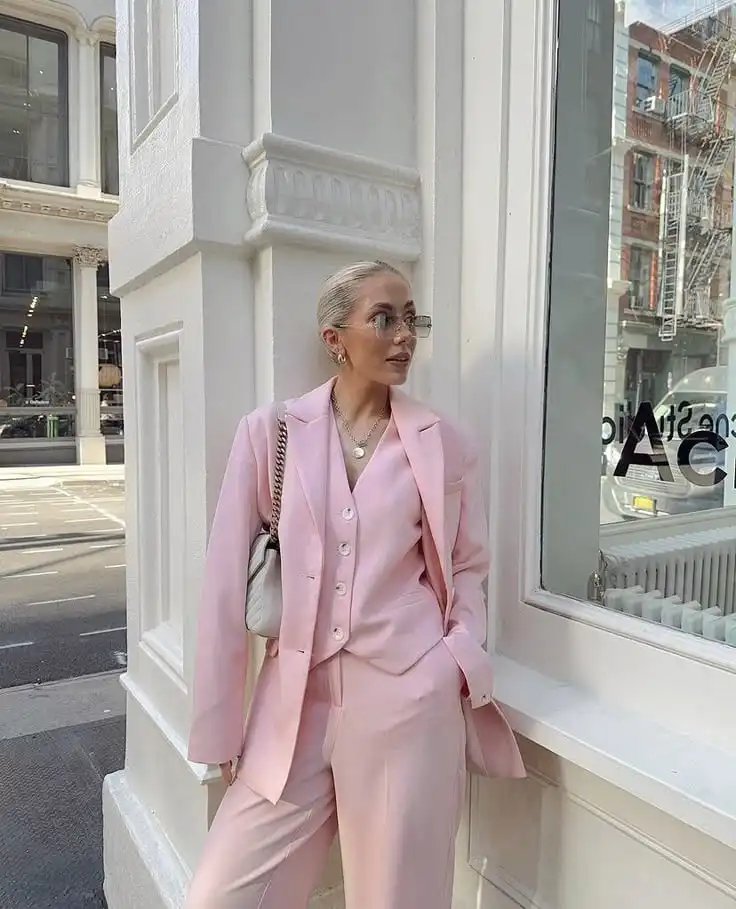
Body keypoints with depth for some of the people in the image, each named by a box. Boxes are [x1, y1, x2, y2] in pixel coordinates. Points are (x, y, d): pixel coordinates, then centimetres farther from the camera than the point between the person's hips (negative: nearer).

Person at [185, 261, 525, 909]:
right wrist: (219, 724, 2)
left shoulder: (443, 443, 1)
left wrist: (462, 662, -4)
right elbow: (228, 581, 0)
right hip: (296, 698, 1)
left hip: (410, 697, 0)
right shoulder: (270, 431, -1)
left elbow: (468, 565, 11)